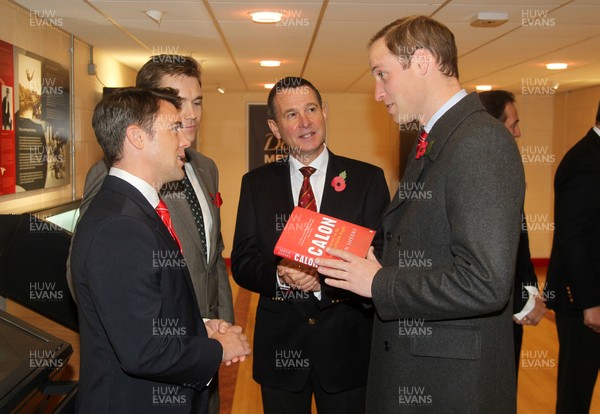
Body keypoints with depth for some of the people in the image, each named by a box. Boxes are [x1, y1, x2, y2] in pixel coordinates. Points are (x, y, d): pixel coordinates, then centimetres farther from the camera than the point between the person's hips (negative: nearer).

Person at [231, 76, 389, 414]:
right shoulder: (257, 184, 2)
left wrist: (325, 279, -23)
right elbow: (242, 263, 0)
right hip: (280, 345, 1)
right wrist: (279, 275, -21)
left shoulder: (367, 179, -3)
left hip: (347, 344, -1)